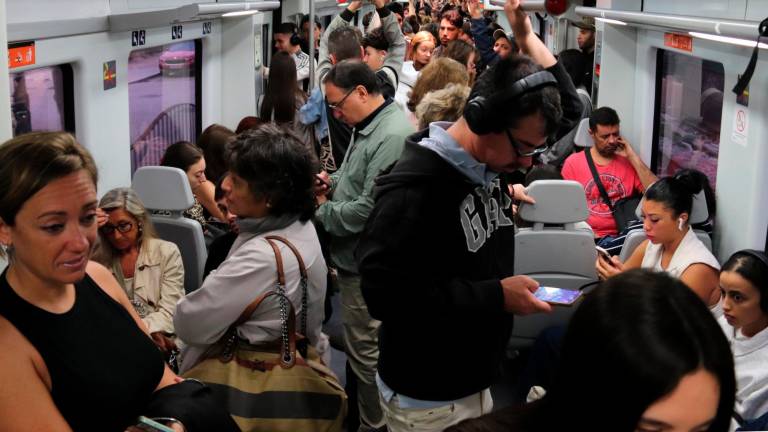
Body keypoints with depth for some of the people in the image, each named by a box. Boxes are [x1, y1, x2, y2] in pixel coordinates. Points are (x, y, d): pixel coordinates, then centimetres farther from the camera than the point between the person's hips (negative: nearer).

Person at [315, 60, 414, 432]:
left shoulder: (392, 136, -23)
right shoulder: (367, 127, 11)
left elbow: (369, 208, -27)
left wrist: (321, 210, -13)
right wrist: (332, 182, 6)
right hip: (356, 257, 11)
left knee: (366, 350, 1)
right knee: (359, 346, 21)